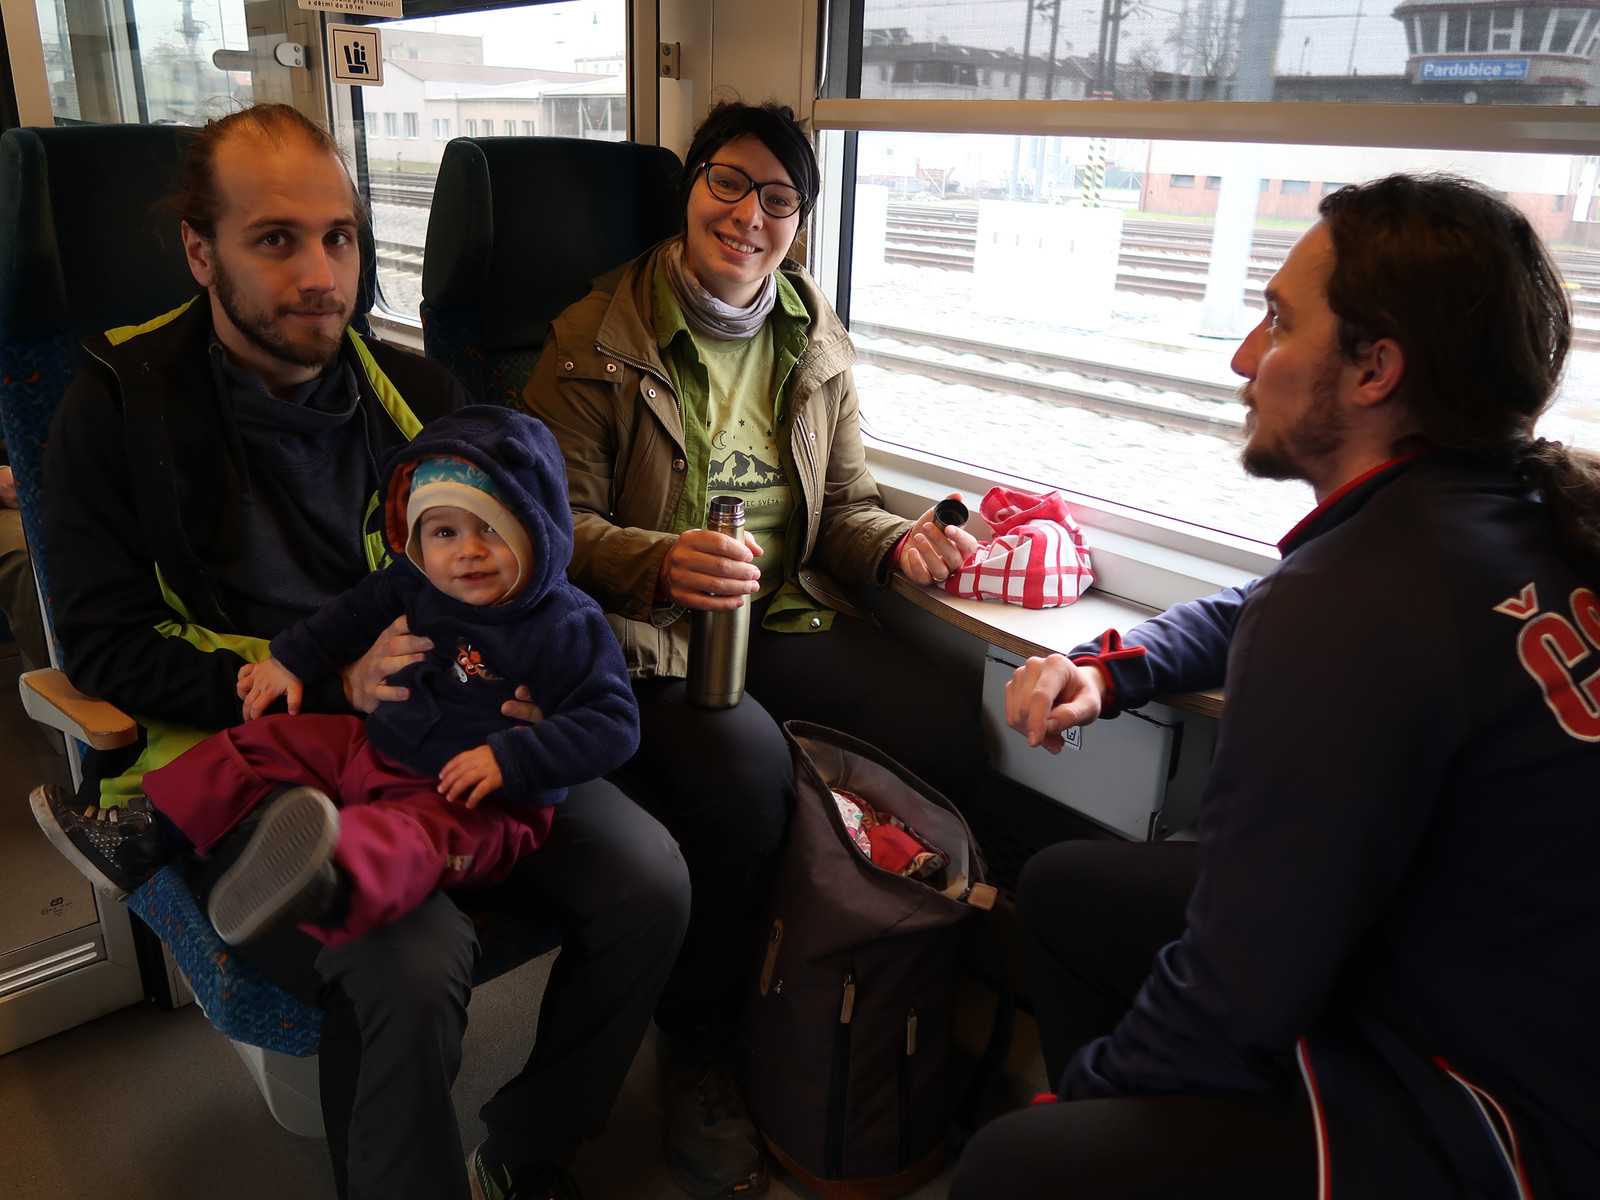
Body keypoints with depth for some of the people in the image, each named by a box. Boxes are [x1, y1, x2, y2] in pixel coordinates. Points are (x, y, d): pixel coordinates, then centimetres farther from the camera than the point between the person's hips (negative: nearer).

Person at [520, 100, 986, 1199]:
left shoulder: (820, 344, 13)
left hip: (787, 613, 5)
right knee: (746, 771, -33)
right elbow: (561, 523, -7)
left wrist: (899, 541, -8)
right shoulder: (596, 340, -2)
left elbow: (844, 500, 16)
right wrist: (661, 564, -28)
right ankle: (697, 1050, -4)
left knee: (949, 735, -19)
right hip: (646, 629, -4)